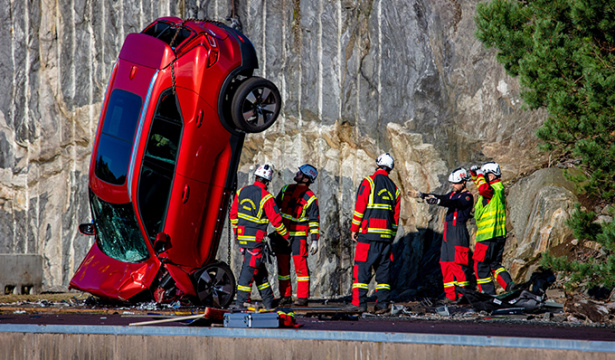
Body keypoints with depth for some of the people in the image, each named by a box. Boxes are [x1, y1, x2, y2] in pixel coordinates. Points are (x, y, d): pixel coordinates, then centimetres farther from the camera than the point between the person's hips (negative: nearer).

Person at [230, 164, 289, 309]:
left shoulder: (241, 192, 4)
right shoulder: (266, 197, -14)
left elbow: (233, 214, 11)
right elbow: (275, 220, -10)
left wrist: (236, 231, 25)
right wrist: (285, 234, 5)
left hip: (242, 235, 7)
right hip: (255, 238, -7)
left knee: (260, 270, 14)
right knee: (249, 268, -4)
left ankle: (268, 301, 19)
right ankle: (241, 301, -6)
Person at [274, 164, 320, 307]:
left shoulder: (310, 198, -5)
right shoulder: (287, 189, 10)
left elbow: (314, 220, -5)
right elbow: (275, 205, 20)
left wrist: (314, 240, -10)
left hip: (298, 235, -5)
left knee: (300, 265, -9)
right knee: (282, 265, 5)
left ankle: (303, 297, -6)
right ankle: (285, 295, 11)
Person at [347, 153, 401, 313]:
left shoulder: (369, 182, -2)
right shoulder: (393, 187, 14)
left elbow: (360, 207, -7)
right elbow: (396, 214, 15)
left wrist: (354, 228, -1)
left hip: (369, 233, -5)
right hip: (386, 235, 5)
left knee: (361, 268, -4)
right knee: (383, 269, 8)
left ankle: (359, 302, -10)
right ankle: (382, 303, 4)